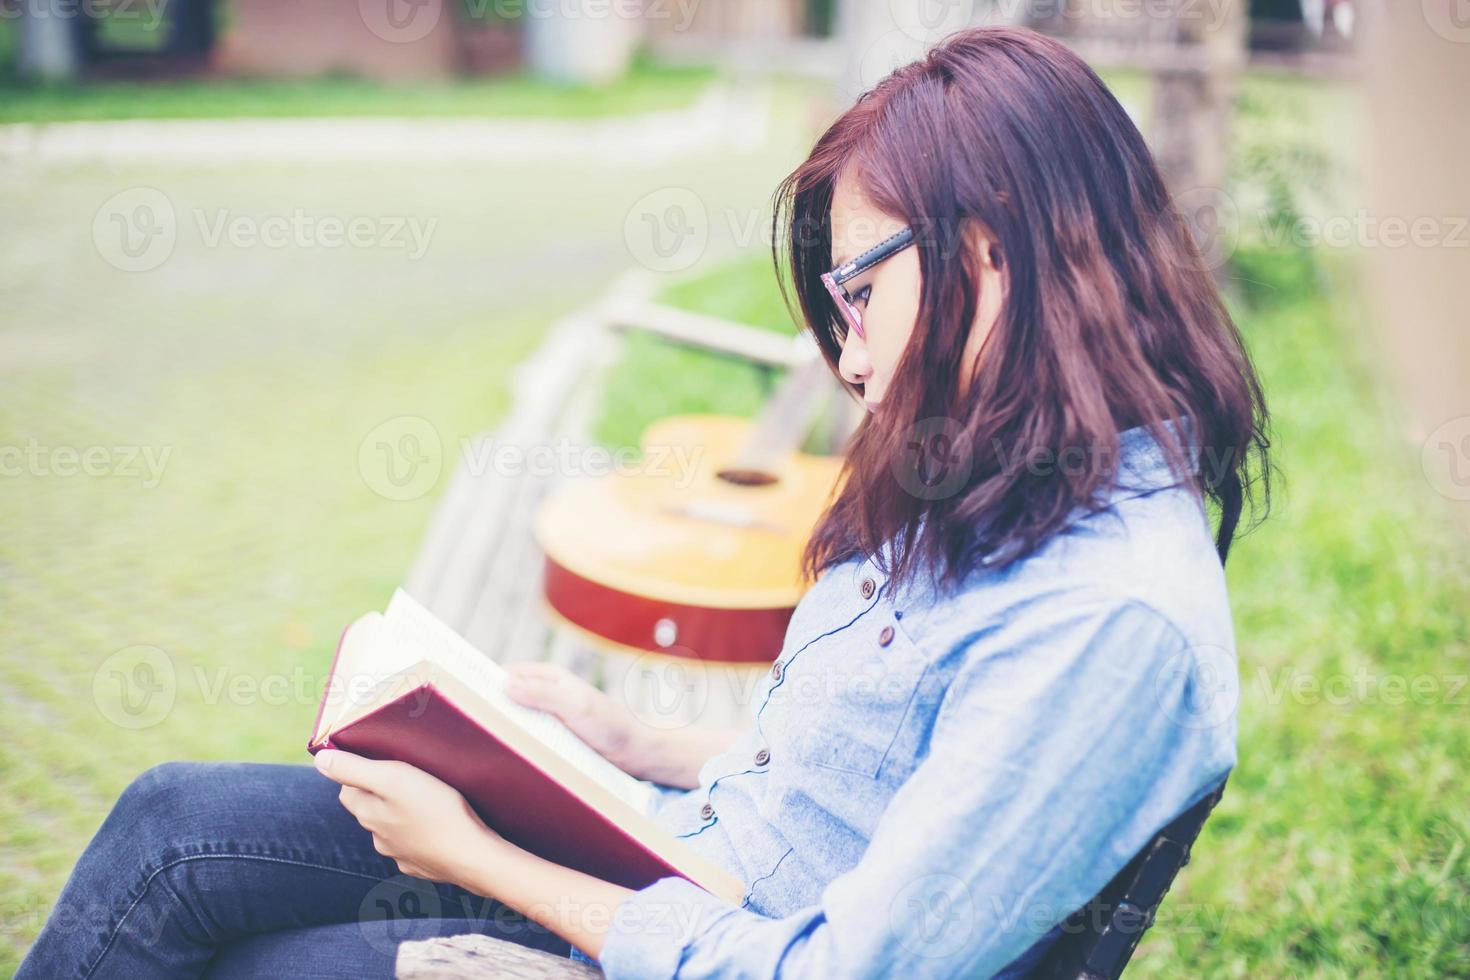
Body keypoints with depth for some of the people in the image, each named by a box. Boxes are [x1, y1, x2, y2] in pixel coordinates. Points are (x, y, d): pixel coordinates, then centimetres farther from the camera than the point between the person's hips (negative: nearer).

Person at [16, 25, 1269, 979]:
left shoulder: (1117, 620, -27)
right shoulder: (996, 489, 2)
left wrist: (481, 859, -18)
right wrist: (636, 745, 4)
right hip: (672, 859, 8)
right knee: (174, 826, 3)